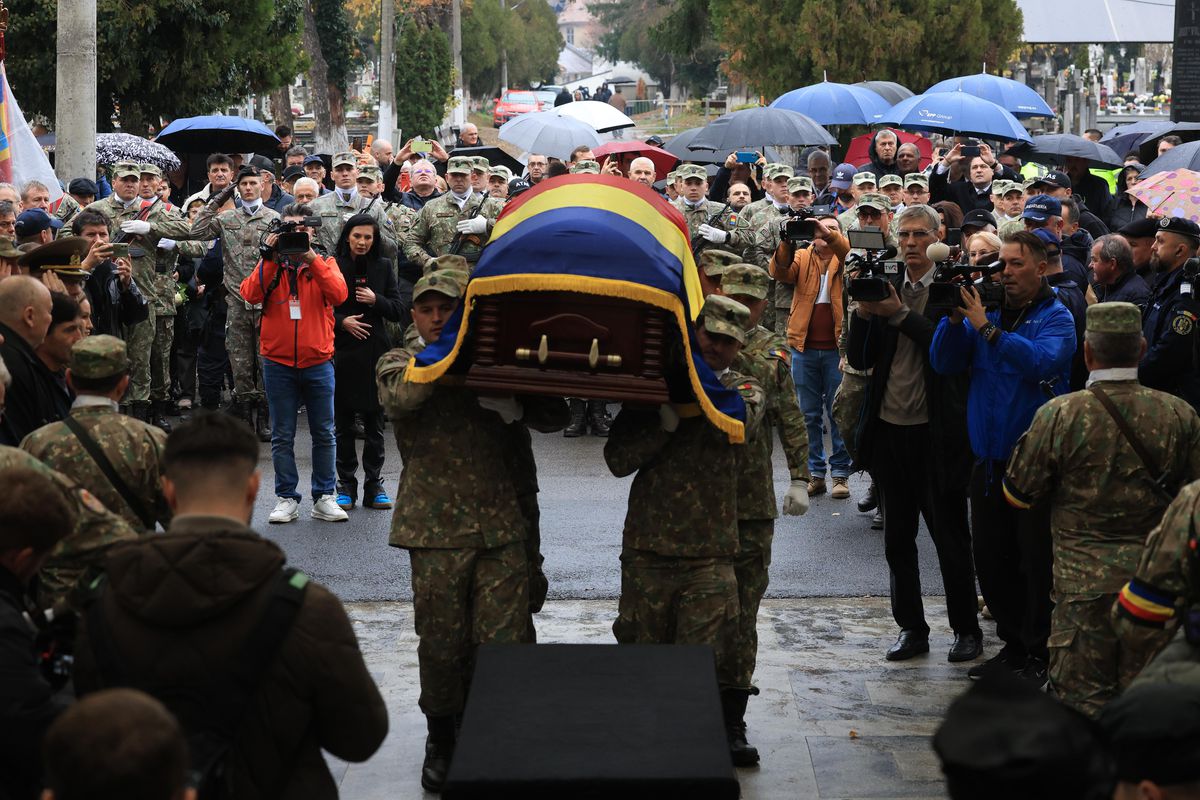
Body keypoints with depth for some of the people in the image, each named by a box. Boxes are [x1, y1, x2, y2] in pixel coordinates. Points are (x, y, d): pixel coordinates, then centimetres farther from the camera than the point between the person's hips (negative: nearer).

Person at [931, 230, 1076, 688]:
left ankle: (1039, 655, 7)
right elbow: (944, 363, 2)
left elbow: (1042, 361, -25)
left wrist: (987, 329, -26)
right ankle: (1013, 645, 23)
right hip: (988, 459, 6)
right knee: (991, 559, 11)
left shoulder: (1055, 318, -5)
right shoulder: (984, 313, 10)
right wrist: (954, 318, -12)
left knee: (1036, 561, -2)